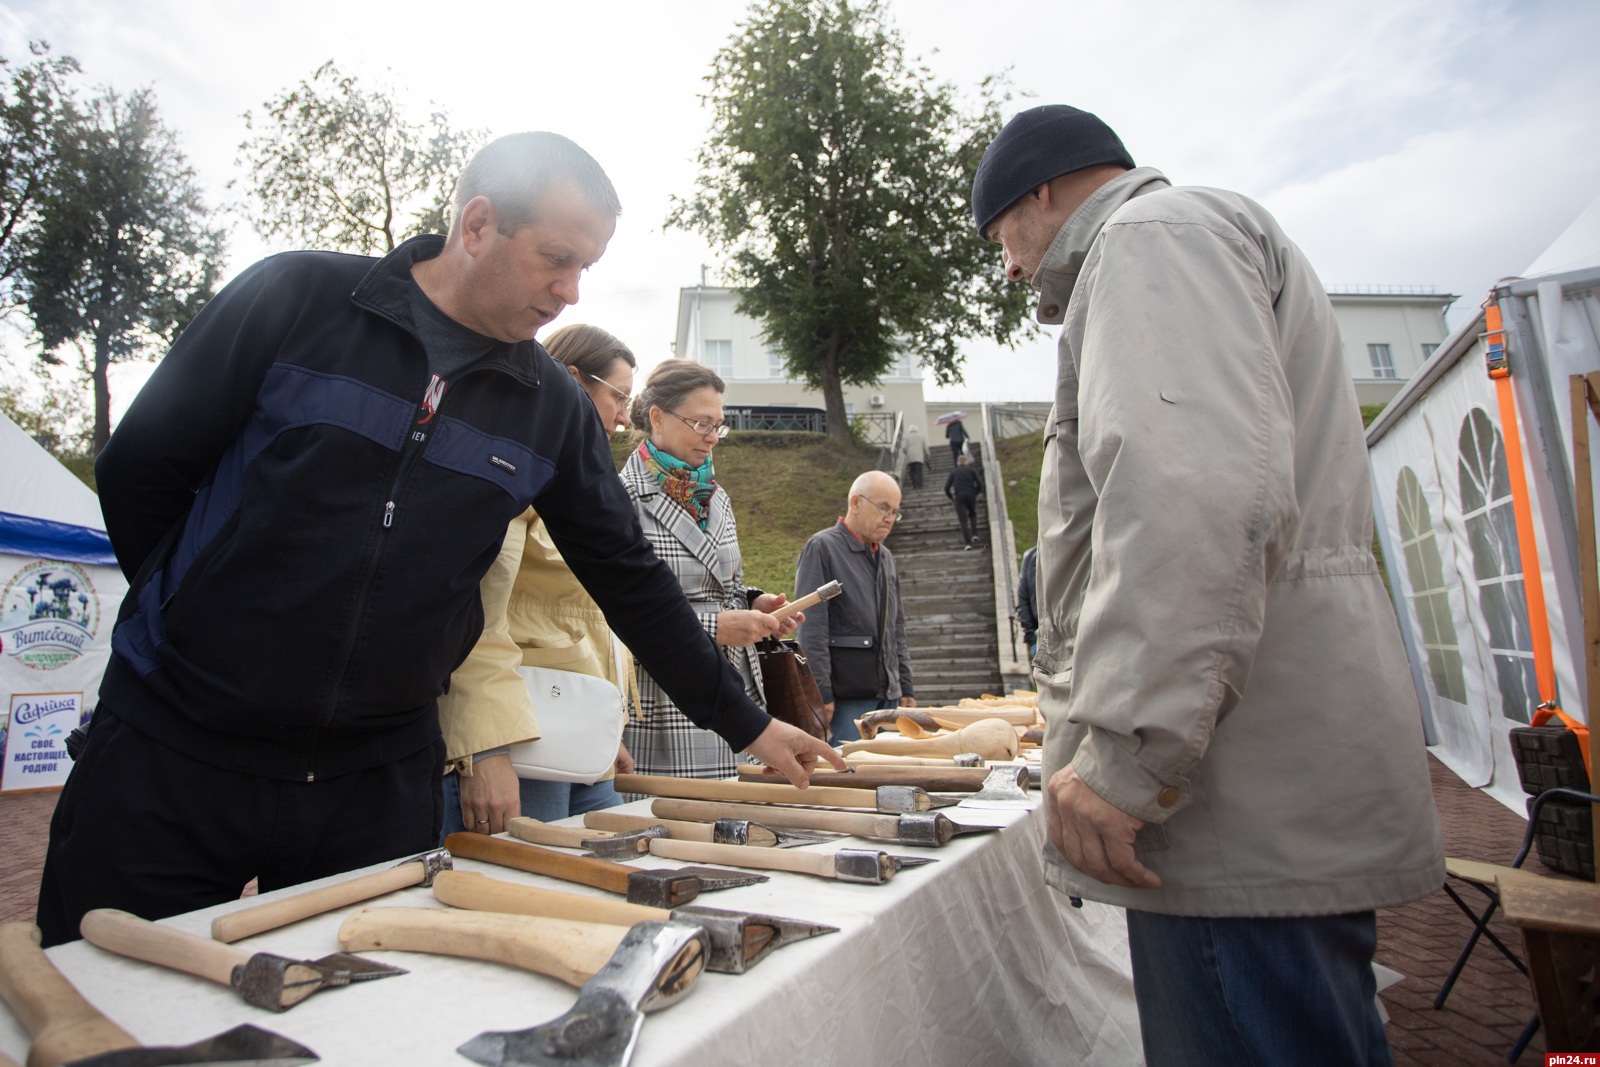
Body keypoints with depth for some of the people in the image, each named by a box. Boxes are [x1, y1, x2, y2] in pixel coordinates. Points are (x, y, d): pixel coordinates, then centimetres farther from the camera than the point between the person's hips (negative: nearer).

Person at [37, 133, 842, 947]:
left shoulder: (553, 407, 2)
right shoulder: (299, 297, -6)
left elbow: (628, 577, 5)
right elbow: (140, 467, 0)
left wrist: (747, 727, 7)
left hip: (380, 781, 2)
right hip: (170, 757, -1)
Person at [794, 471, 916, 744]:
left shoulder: (885, 557, 17)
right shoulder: (822, 548, -7)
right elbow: (811, 628, -13)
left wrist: (905, 686, 16)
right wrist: (822, 694, -16)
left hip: (887, 696, 7)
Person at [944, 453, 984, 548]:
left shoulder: (954, 471, 14)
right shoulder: (972, 470, 12)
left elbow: (947, 487, 7)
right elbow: (980, 484, 1)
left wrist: (951, 497, 19)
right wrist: (976, 493, 15)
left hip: (959, 496, -1)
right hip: (971, 494, 1)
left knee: (963, 520, -1)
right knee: (972, 514, 26)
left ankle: (967, 542, -9)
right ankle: (974, 534, 10)